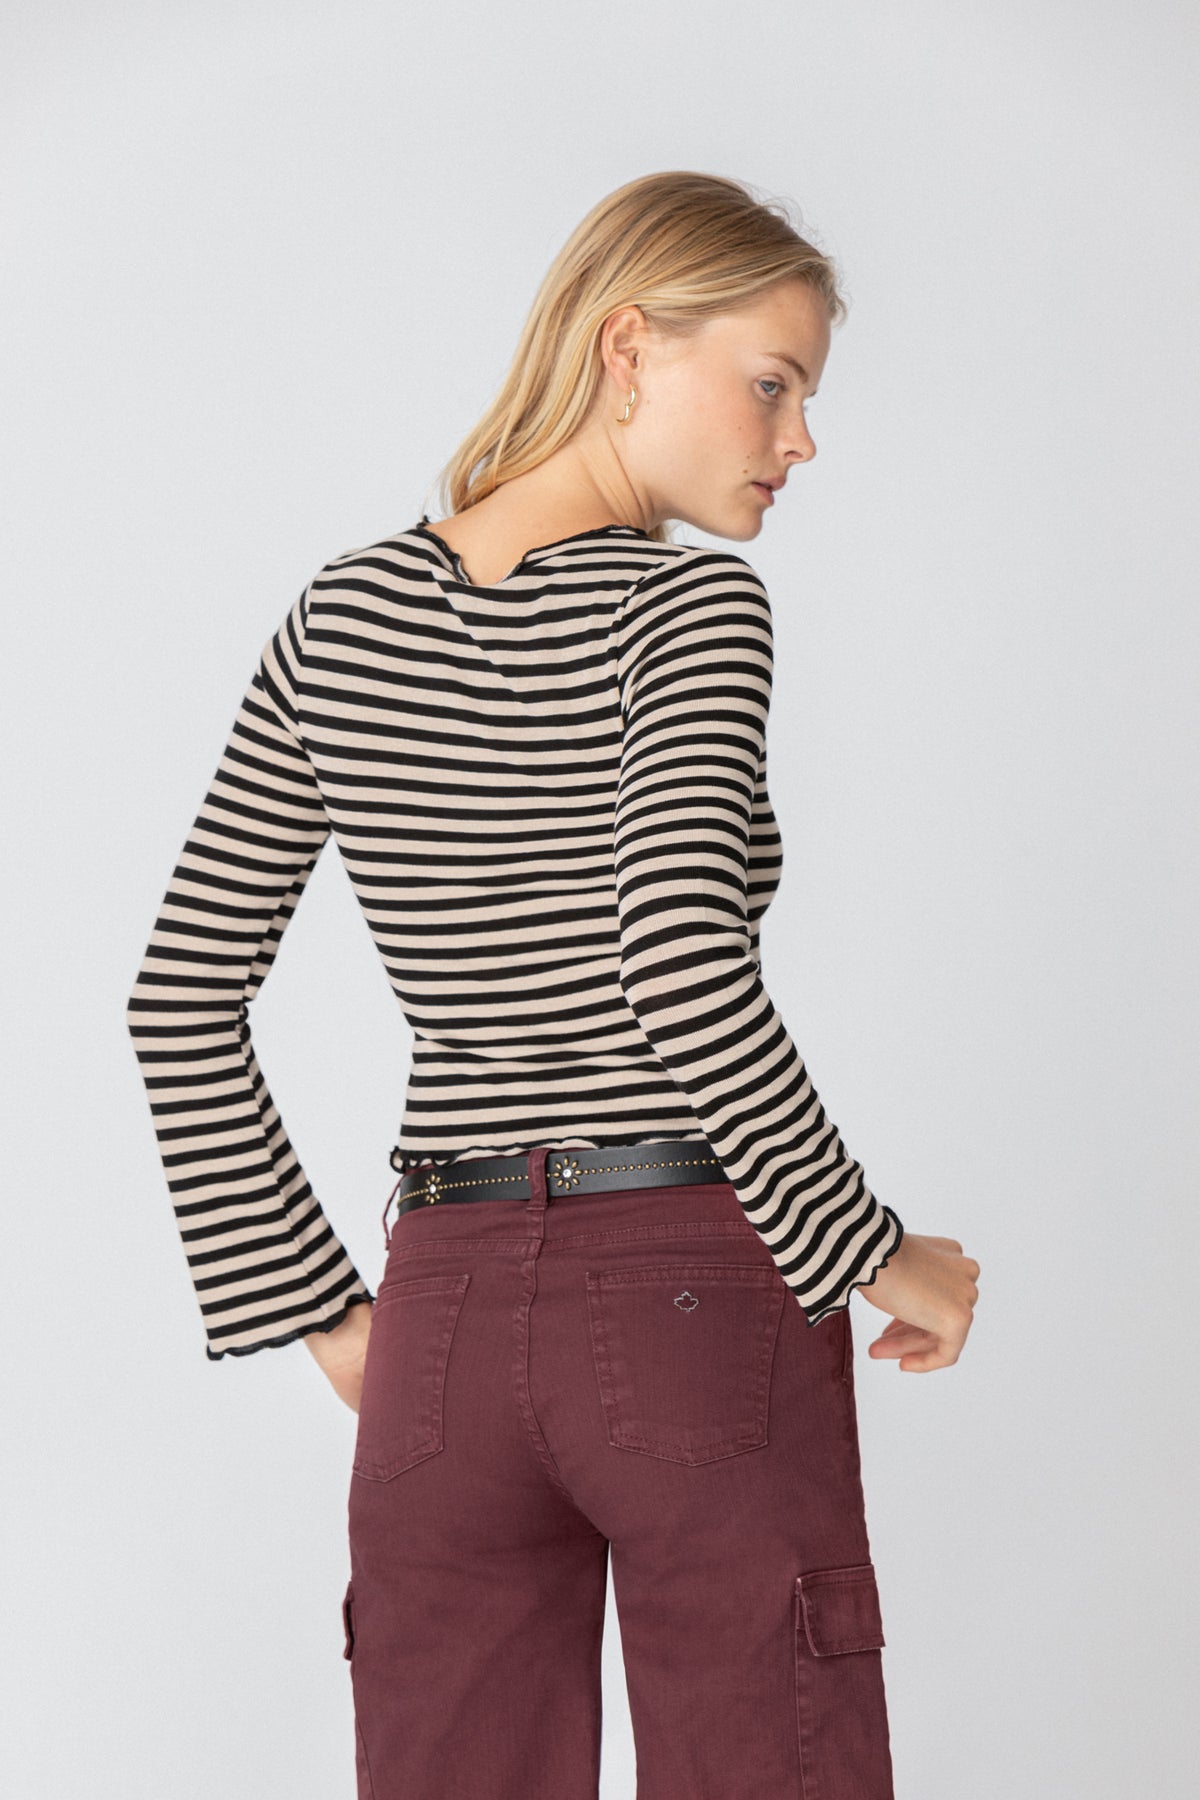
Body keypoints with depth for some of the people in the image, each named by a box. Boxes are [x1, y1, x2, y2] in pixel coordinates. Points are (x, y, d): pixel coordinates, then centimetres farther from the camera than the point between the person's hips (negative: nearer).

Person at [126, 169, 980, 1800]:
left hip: (445, 1315, 6)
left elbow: (182, 1003, 8)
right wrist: (877, 1253, -13)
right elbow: (683, 969, -25)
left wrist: (317, 1308, 11)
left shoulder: (339, 620, 8)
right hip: (703, 1302, -5)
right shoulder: (690, 605, -9)